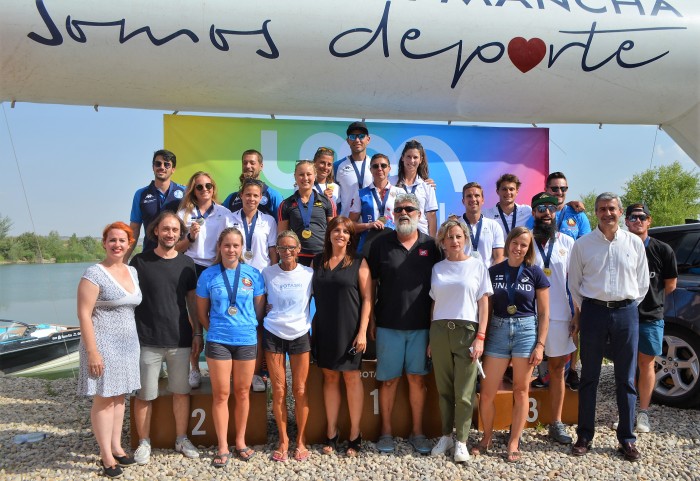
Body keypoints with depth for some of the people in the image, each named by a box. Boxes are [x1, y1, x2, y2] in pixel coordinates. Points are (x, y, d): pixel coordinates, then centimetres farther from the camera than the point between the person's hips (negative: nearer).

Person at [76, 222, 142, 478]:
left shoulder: (132, 271, 9)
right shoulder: (94, 274, -11)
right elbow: (83, 314, -14)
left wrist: (136, 340, 11)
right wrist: (92, 352, -17)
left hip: (128, 344, 6)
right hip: (103, 344, -6)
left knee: (119, 396, 13)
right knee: (103, 398, 1)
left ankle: (117, 447, 25)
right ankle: (106, 455, 11)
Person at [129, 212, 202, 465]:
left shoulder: (186, 263, 6)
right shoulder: (140, 261, -2)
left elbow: (192, 300, 10)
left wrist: (197, 333, 7)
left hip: (180, 340, 2)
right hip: (147, 341, -2)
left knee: (181, 391, 11)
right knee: (144, 395, 5)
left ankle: (181, 439, 26)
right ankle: (144, 442, 22)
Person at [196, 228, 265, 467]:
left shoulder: (253, 274, 0)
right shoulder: (208, 275, -2)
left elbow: (260, 308, 6)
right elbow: (202, 312, 7)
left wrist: (250, 328, 6)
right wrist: (215, 330, 6)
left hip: (247, 341, 1)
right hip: (218, 341, -1)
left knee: (242, 393, 11)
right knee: (220, 394, 4)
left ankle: (240, 442, 25)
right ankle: (222, 447, 14)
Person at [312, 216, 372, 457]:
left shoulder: (359, 263, -2)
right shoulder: (318, 261, 8)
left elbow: (367, 298, -5)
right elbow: (313, 294, 13)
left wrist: (362, 331, -12)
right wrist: (312, 325, 6)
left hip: (349, 328, -3)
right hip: (324, 328, 3)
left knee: (351, 377, 3)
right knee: (330, 377, 9)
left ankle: (354, 435, 12)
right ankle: (331, 433, 18)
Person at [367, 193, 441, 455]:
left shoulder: (430, 246, 4)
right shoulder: (381, 244, 1)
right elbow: (371, 283, 3)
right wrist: (370, 320, 0)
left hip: (421, 325, 1)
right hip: (388, 325, -1)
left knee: (417, 378, 8)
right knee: (389, 379, 6)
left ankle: (417, 432, 22)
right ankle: (386, 432, 20)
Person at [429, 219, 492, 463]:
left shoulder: (477, 266, 5)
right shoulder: (437, 268, 11)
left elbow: (483, 303, 2)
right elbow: (434, 303, 12)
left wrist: (480, 337, -7)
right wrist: (431, 338, 7)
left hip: (466, 331, -2)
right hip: (440, 330, 2)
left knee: (464, 392, -1)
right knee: (444, 389, 8)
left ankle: (461, 441, 11)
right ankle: (446, 436, 21)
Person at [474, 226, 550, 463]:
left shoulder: (535, 273, 1)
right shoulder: (493, 272, 5)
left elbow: (544, 313, 2)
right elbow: (487, 308, 9)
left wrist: (540, 344, -5)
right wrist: (482, 338, 5)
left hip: (526, 331, -1)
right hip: (497, 330, 1)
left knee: (521, 390, 6)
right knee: (486, 392, 0)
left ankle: (514, 443, 19)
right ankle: (487, 438, 22)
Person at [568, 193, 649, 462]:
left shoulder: (634, 243, 5)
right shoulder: (582, 244, 2)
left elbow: (643, 282, 11)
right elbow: (574, 283, 8)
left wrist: (628, 307, 7)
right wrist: (586, 311, 4)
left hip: (626, 311, 1)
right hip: (593, 311, -1)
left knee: (626, 379, 7)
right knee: (589, 378, 6)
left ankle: (627, 439, 18)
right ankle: (585, 436, 15)